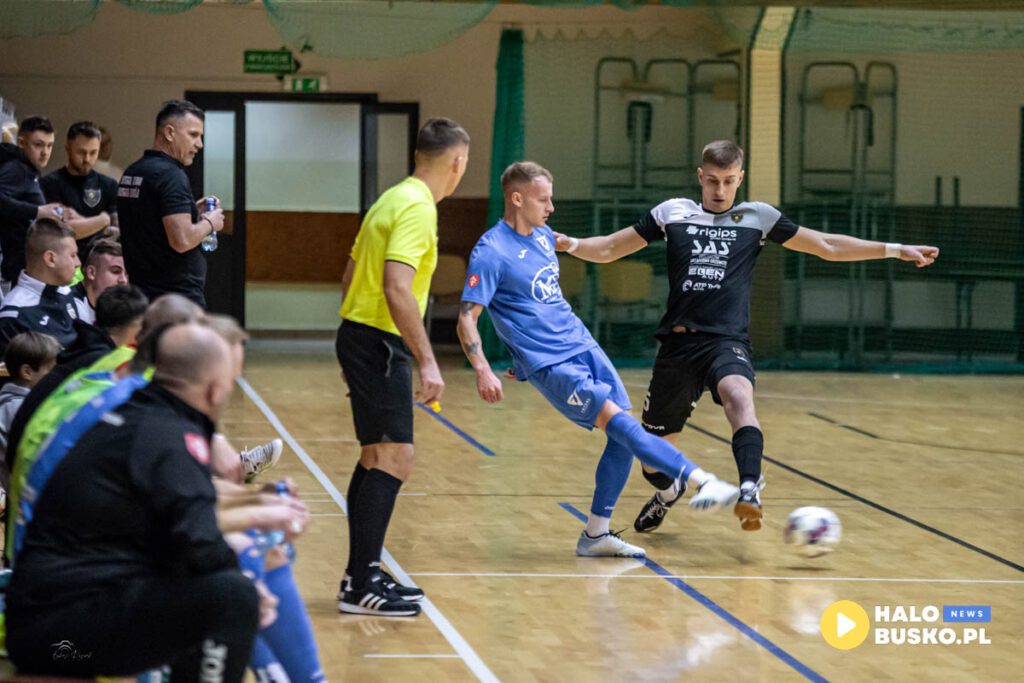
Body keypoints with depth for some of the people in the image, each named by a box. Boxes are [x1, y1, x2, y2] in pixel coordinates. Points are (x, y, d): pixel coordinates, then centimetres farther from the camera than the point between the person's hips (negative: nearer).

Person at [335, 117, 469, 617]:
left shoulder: (394, 198, 15)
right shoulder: (417, 208, -15)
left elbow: (350, 276, 21)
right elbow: (397, 290, -25)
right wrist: (427, 362, -25)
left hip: (359, 336, 10)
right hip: (380, 344, -10)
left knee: (377, 458, 15)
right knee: (393, 459, -10)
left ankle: (364, 573, 21)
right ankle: (360, 586, -10)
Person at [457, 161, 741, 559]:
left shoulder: (544, 237, 12)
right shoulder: (491, 252, -12)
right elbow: (466, 319, -16)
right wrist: (483, 370, -27)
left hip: (583, 346, 8)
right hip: (549, 363, -8)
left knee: (623, 436, -2)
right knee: (619, 422, -21)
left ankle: (596, 535, 7)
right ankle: (702, 481, -34)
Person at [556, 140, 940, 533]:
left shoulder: (757, 217, 10)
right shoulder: (673, 213, 11)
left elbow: (828, 246, 13)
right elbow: (609, 249, 13)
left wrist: (896, 250, 8)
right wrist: (571, 245, -7)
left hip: (727, 342, -2)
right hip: (677, 343, 2)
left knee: (738, 396, -38)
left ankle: (750, 488, -53)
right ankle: (668, 493, 42)